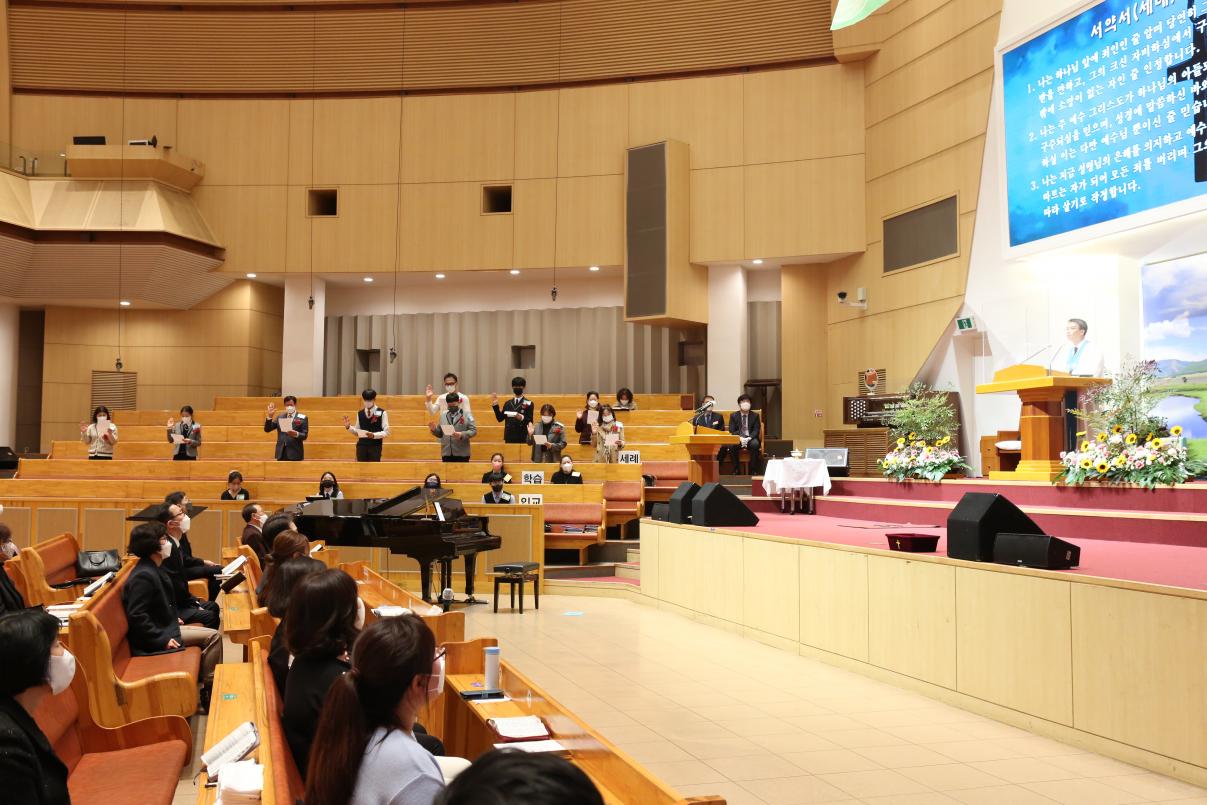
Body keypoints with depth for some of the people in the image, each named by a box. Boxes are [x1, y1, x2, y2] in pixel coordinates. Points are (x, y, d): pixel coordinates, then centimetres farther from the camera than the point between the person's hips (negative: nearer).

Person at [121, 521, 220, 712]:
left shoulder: (152, 569, 9)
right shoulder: (143, 576, -22)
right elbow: (136, 616, -26)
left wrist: (173, 618, 14)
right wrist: (163, 640, -25)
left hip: (164, 627, 10)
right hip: (152, 641, -10)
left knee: (213, 636, 7)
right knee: (213, 637, -12)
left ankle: (210, 687, 7)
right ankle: (209, 693, -3)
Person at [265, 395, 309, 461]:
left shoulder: (302, 418, 3)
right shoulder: (279, 417, 14)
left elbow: (304, 435, -4)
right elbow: (267, 429, 10)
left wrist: (296, 434, -25)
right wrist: (270, 416, -4)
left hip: (295, 453, -3)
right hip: (282, 453, 3)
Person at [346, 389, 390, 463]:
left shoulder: (381, 413, -3)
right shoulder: (360, 414, 10)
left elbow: (386, 432, -6)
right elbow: (357, 431, 16)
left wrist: (374, 435, -20)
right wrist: (348, 427, -2)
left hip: (375, 446, -3)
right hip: (361, 445, 3)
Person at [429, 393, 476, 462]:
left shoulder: (467, 415, 5)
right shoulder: (443, 416, 14)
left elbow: (473, 431, -3)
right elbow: (440, 434, 16)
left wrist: (462, 435, -18)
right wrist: (434, 429, -4)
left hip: (462, 454, -3)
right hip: (446, 454, 3)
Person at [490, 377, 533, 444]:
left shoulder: (528, 404, 2)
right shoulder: (508, 403, 15)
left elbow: (530, 421, -5)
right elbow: (500, 418, 10)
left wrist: (522, 418, -25)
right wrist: (495, 405, 3)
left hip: (522, 437, -4)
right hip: (509, 437, 4)